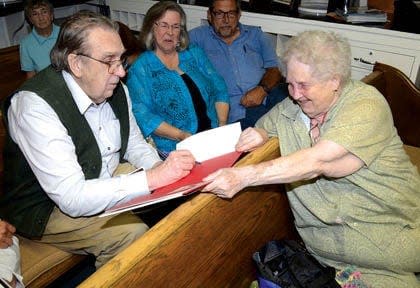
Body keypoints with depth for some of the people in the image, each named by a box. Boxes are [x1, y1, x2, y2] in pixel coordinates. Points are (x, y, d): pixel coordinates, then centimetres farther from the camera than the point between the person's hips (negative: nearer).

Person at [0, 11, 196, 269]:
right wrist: (153, 178, -36)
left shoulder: (116, 89, -5)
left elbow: (135, 143, 8)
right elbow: (72, 197, -33)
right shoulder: (35, 105, -29)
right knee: (133, 232, -27)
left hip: (105, 182, 7)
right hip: (45, 208, -7)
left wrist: (158, 167, -15)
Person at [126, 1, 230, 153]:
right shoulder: (140, 68, 1)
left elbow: (219, 90, 13)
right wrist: (181, 136, -18)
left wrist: (223, 124, -3)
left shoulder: (195, 54, 16)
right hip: (174, 149, -4)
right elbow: (142, 115, -8)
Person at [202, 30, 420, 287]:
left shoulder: (367, 105, -16)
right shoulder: (290, 108, 1)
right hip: (323, 233, 2)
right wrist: (258, 135, -8)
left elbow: (317, 162, -28)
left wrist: (244, 177, -34)